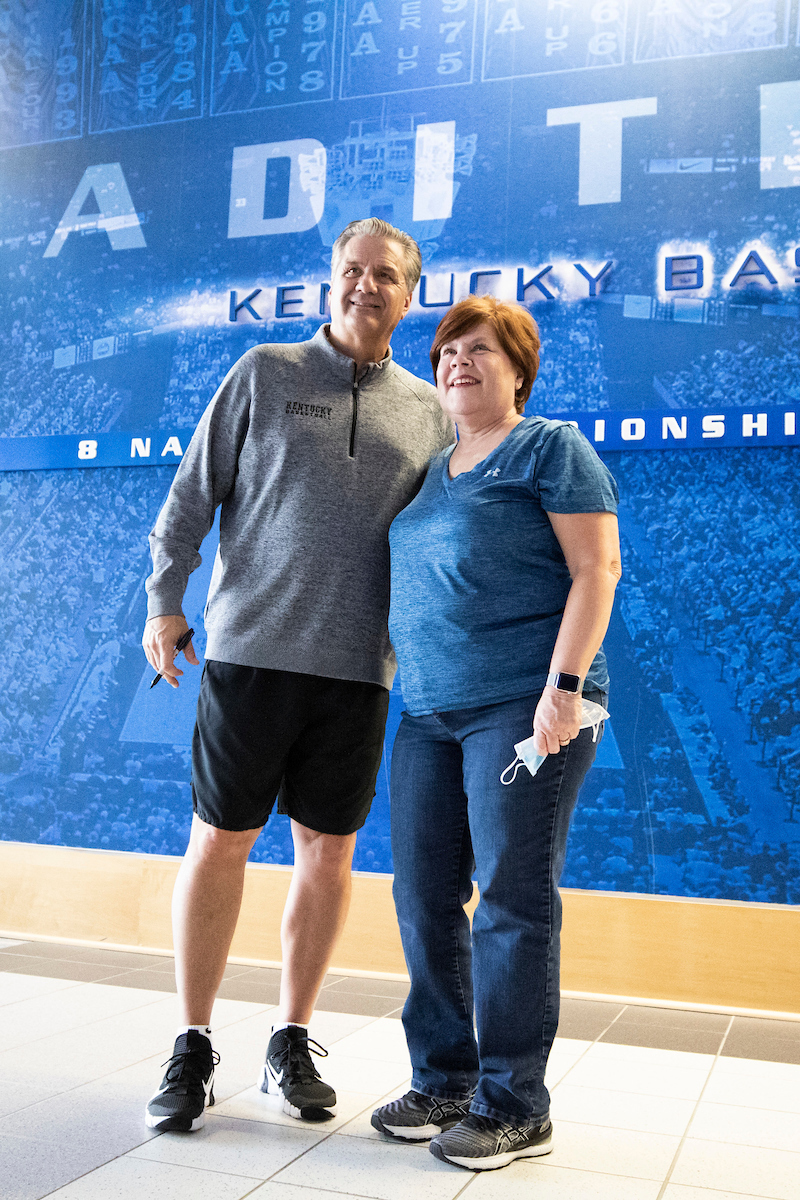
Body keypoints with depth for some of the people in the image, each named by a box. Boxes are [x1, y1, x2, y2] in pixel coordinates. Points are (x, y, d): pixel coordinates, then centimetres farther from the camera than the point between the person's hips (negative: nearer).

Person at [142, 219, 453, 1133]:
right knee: (218, 842, 2)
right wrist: (165, 600, 3)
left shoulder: (429, 411, 11)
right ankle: (193, 1048, 17)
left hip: (358, 665, 2)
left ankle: (291, 1042, 23)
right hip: (250, 648, -2)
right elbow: (192, 493, 7)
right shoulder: (263, 373, 6)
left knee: (327, 853, 7)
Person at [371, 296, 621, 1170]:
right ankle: (442, 1083, 20)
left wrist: (564, 687, -17)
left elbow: (596, 569, -8)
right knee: (424, 898, 6)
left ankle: (514, 1108, 10)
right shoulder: (430, 472, 21)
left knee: (511, 900, -3)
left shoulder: (551, 449, 1)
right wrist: (398, 667, 16)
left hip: (523, 705, -7)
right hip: (429, 713, 7)